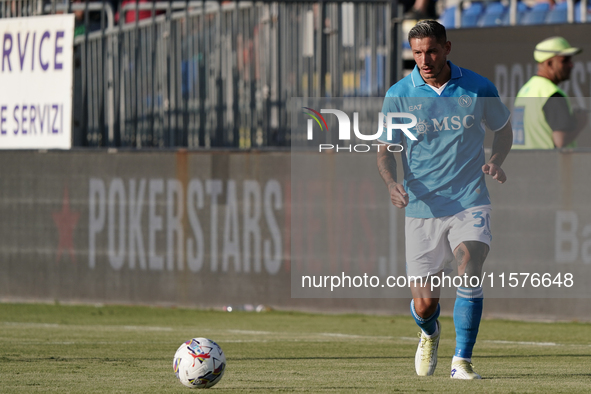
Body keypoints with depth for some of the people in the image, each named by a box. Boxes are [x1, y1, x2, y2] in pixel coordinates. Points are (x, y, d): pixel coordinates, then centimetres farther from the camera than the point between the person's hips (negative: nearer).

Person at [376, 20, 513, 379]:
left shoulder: (478, 88, -1)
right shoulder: (399, 95, -2)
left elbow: (503, 129, 15)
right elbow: (386, 150, 3)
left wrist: (495, 161, -5)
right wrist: (391, 182, -18)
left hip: (470, 203, -1)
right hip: (422, 209, 1)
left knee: (469, 273, -25)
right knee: (424, 304, 1)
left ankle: (462, 361, -12)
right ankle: (430, 334, 39)